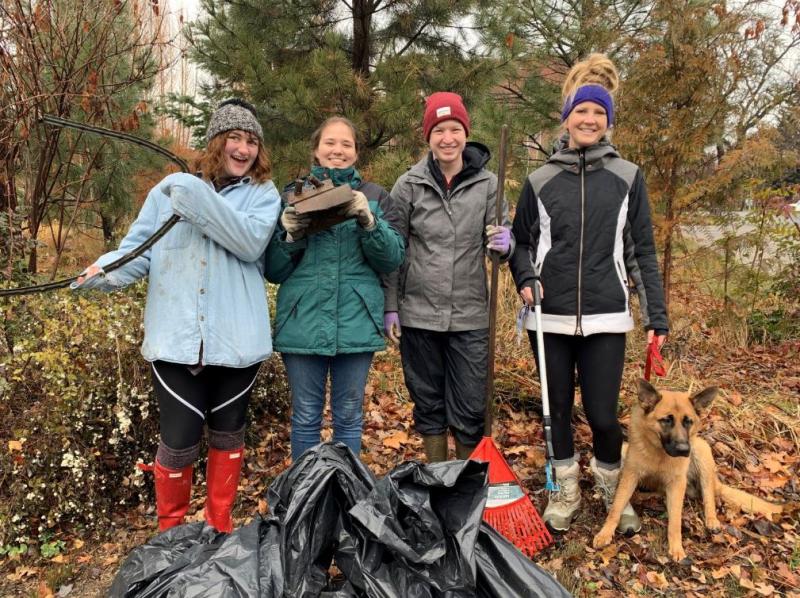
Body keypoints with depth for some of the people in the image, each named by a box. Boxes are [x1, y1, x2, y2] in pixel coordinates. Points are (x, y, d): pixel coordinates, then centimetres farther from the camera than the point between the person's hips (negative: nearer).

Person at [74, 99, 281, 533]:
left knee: (227, 434, 14)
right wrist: (109, 269, -15)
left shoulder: (264, 194, 3)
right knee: (179, 442, 0)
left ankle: (220, 527, 35)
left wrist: (198, 197, -21)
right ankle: (170, 532, 28)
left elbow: (251, 242, -17)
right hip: (177, 337, 0)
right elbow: (141, 248, 5)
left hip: (236, 338, 0)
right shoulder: (171, 188, 7)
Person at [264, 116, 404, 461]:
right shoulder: (293, 196, 7)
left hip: (356, 323, 0)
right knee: (305, 417, 10)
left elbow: (393, 259, -3)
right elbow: (274, 270, 4)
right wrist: (291, 235, -14)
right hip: (304, 323, 0)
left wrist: (368, 221, -17)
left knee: (349, 416, 11)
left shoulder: (373, 197, 7)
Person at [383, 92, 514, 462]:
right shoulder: (408, 185, -1)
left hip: (470, 316, 0)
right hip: (419, 314, 0)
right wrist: (390, 308, -1)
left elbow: (503, 244, 3)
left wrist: (504, 244, -21)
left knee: (471, 408, 5)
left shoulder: (487, 183, 0)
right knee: (428, 403, 13)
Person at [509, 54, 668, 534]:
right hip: (550, 316, 1)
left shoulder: (627, 178, 4)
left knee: (603, 414, -1)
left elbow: (642, 251, 5)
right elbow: (521, 242, 13)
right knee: (557, 408, 11)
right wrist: (526, 278, -8)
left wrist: (657, 314, 0)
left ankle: (615, 494, 28)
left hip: (606, 317, -1)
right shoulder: (540, 180, 5)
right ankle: (566, 493, 32)